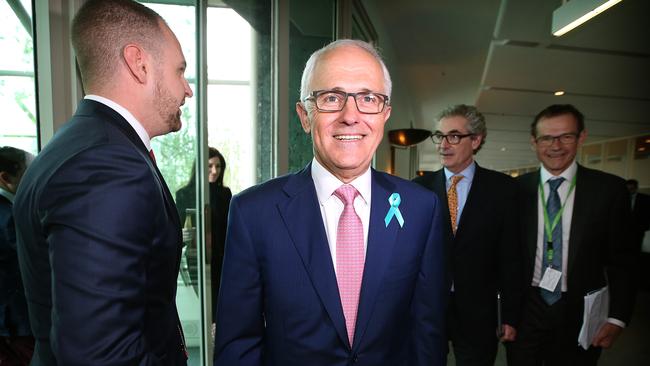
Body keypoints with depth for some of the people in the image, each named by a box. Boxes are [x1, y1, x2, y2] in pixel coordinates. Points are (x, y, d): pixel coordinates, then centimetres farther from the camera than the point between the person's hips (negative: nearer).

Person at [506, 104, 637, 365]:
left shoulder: (609, 189, -5)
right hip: (524, 312, 1)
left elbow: (621, 260, -1)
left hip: (579, 316, 0)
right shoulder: (516, 189, -4)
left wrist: (617, 318, -7)